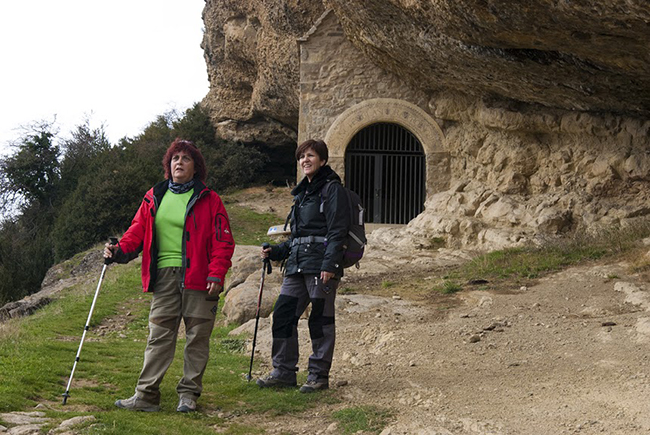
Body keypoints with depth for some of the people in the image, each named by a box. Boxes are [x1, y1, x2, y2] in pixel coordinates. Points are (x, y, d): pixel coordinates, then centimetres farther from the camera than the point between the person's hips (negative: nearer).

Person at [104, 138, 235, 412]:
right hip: (164, 275, 2)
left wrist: (216, 275, -10)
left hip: (197, 277, -2)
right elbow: (138, 230, 15)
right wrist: (120, 250, -5)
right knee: (159, 335, 0)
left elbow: (222, 241, 0)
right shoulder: (154, 198, 14)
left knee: (197, 336, 2)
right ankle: (146, 395, 0)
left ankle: (189, 393, 12)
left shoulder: (209, 200, 3)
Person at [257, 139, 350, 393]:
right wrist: (275, 252, 16)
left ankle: (319, 375, 6)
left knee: (320, 319, -2)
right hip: (297, 265, 8)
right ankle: (284, 372, 13)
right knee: (283, 315, 5)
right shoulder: (303, 193, 21)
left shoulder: (332, 189, -4)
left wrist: (329, 264, -20)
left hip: (321, 264, -8)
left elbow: (336, 230, -12)